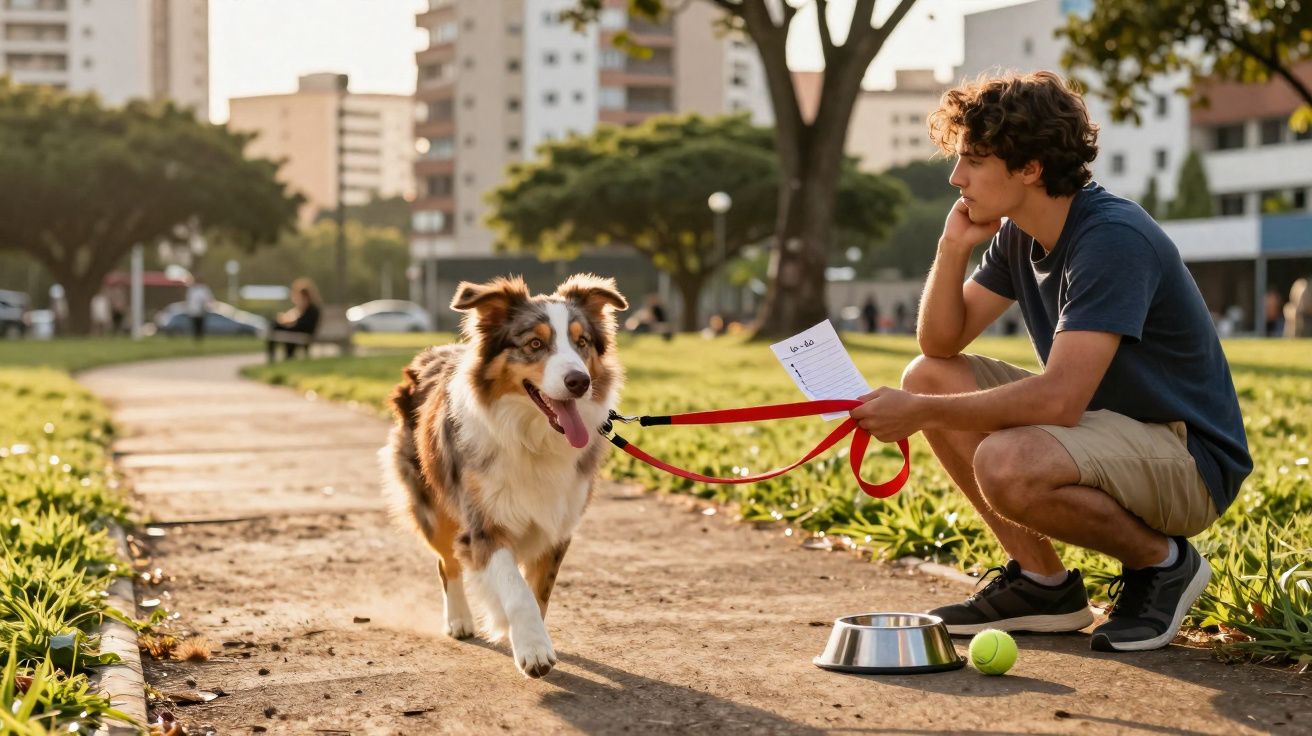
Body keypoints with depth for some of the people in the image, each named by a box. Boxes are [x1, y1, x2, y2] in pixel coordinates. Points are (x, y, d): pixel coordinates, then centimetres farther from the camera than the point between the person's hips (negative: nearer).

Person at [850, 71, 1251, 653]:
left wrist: (920, 414, -26)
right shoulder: (1018, 234, 4)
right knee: (929, 376, 1)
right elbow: (941, 342, 7)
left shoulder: (1113, 238, -25)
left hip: (1191, 460, -9)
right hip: (1101, 425, 9)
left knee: (1007, 465, -34)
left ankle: (1161, 561, -6)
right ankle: (1042, 582, 5)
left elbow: (1059, 398, -32)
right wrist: (953, 246, -9)